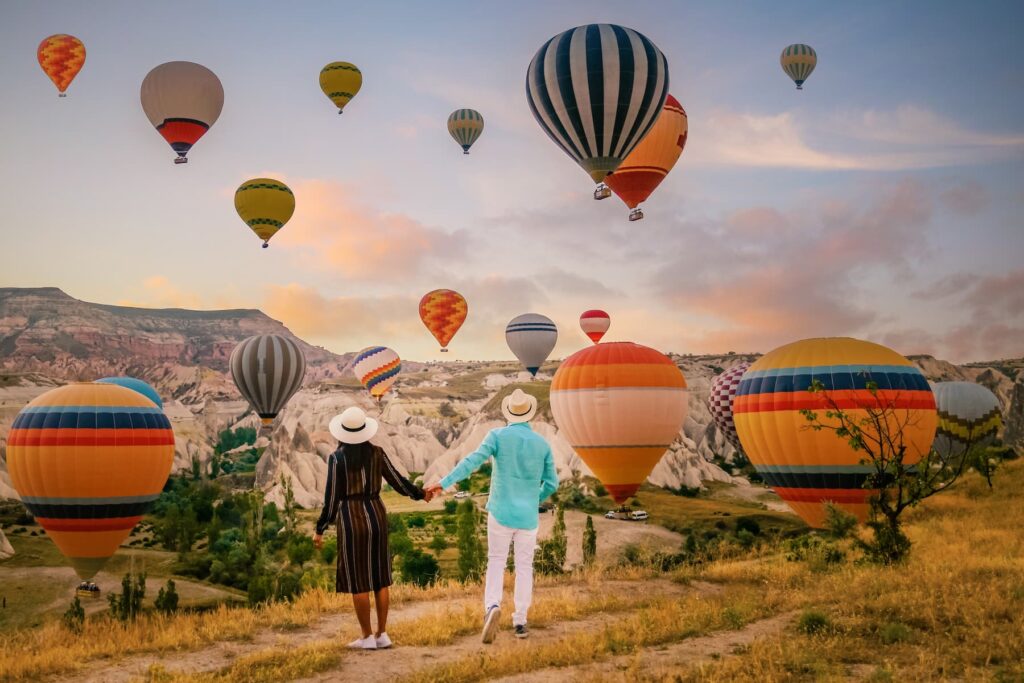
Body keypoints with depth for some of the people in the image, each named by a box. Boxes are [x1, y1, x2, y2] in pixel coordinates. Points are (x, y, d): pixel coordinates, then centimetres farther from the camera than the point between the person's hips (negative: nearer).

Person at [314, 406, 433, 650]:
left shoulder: (336, 458, -9)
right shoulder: (377, 453, 0)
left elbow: (331, 498, -8)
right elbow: (398, 481, 6)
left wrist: (320, 530, 1)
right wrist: (420, 494, 24)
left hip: (351, 519, -4)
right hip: (376, 515, 4)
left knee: (358, 580, 4)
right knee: (380, 577, 11)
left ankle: (368, 637, 9)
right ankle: (382, 634, 15)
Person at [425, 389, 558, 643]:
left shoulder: (498, 435, -6)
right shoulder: (542, 443, 2)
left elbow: (473, 461, -20)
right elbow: (552, 483, 6)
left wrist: (443, 483, -25)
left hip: (501, 513, -1)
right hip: (527, 516, 1)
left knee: (496, 562, 10)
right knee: (524, 567, 13)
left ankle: (492, 606, -15)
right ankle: (520, 622, 12)